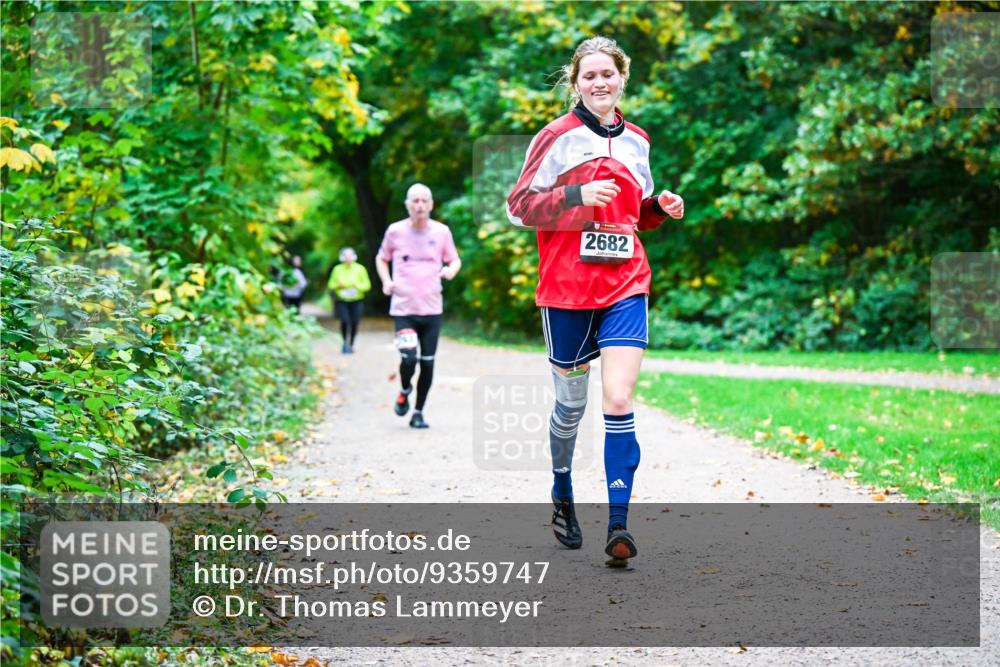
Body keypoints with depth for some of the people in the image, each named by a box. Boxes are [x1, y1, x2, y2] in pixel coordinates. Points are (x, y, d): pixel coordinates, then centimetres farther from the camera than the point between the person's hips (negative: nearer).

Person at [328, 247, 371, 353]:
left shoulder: (360, 269, 2)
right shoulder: (337, 269, 4)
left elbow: (367, 285, 4)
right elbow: (331, 285, 11)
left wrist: (357, 286, -14)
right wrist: (338, 285, -10)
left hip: (356, 301, 0)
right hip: (342, 301, 0)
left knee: (354, 323, -4)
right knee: (345, 321, -17)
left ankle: (351, 345, 16)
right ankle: (345, 342, 6)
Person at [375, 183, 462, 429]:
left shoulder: (441, 232, 2)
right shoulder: (395, 231, 0)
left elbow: (455, 260, 15)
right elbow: (381, 258, 16)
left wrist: (451, 269, -8)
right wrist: (386, 280, -2)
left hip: (432, 308, 2)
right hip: (403, 308, -2)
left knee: (427, 363, 3)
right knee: (408, 358, -17)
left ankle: (418, 412, 20)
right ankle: (404, 391, 16)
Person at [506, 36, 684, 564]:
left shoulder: (637, 141, 12)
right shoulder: (558, 137, -3)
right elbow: (518, 207, -7)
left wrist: (662, 208, 3)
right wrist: (577, 194, -20)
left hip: (626, 287, 2)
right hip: (566, 289, -2)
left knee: (618, 401, -12)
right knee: (571, 404, 10)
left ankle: (618, 525, -11)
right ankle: (562, 497, 35)